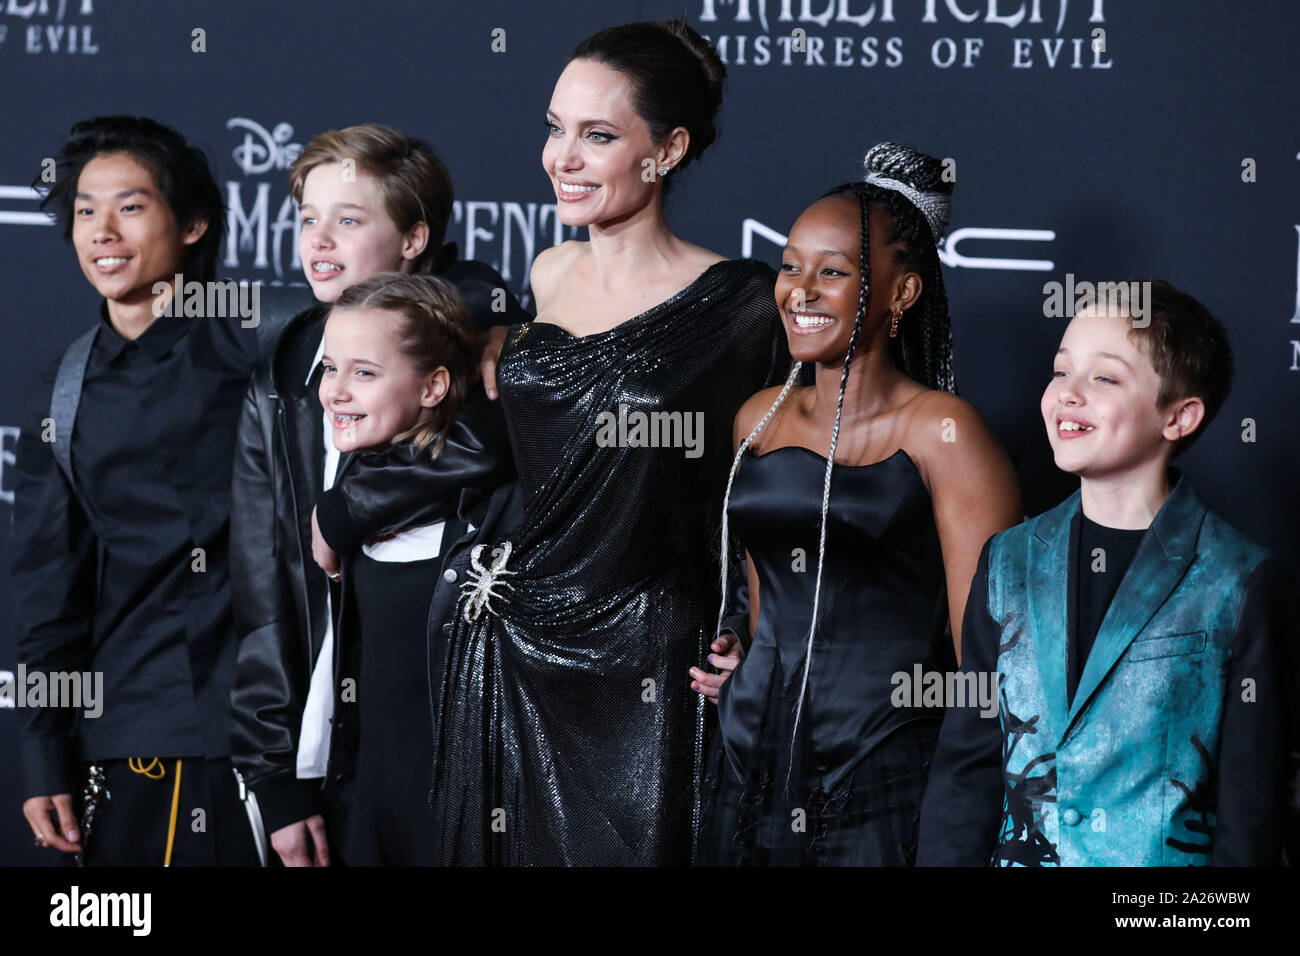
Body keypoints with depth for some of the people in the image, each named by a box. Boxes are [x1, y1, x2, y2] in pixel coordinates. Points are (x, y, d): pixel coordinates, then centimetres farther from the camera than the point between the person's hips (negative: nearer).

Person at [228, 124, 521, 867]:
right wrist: (276, 776, 2)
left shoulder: (470, 318, -5)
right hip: (327, 746, 4)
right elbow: (260, 590, 7)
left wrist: (344, 512, -14)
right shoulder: (280, 385, 8)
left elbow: (486, 443, -27)